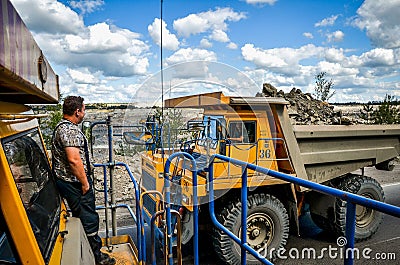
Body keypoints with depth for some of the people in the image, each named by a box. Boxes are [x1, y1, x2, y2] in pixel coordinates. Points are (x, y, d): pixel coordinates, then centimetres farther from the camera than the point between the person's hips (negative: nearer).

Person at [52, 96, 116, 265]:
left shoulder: (60, 127, 15)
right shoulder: (70, 130, -21)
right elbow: (74, 160, -28)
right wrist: (85, 183, -19)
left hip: (64, 181, 11)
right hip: (75, 182, -11)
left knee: (80, 218, 20)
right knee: (89, 219, 0)